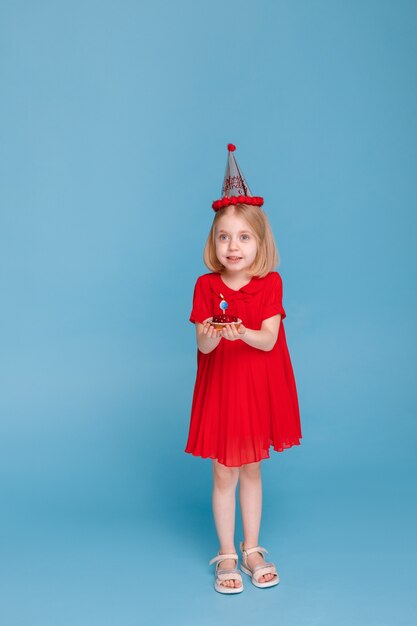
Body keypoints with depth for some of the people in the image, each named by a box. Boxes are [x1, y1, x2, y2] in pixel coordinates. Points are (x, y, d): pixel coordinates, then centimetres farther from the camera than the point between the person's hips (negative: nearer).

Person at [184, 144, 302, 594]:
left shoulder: (270, 283, -7)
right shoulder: (206, 286, -7)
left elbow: (268, 340, -17)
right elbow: (202, 346, -13)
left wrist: (241, 332, -37)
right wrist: (210, 335, -36)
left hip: (259, 388, 1)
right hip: (220, 389, 0)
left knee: (251, 470, 15)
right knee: (224, 475, 8)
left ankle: (251, 550, 31)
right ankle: (226, 556, 24)